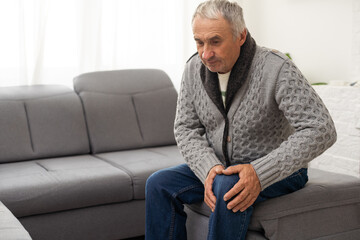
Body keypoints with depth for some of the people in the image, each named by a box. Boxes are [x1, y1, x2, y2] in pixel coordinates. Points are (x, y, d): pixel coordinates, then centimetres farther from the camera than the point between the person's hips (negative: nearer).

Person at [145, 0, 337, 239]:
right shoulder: (195, 68, -5)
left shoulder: (277, 69, -23)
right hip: (219, 166, 6)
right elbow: (186, 128, -1)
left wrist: (259, 174, -35)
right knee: (159, 184, -11)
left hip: (278, 169, -5)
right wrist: (209, 169, -22)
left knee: (229, 187, -35)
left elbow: (321, 130, -28)